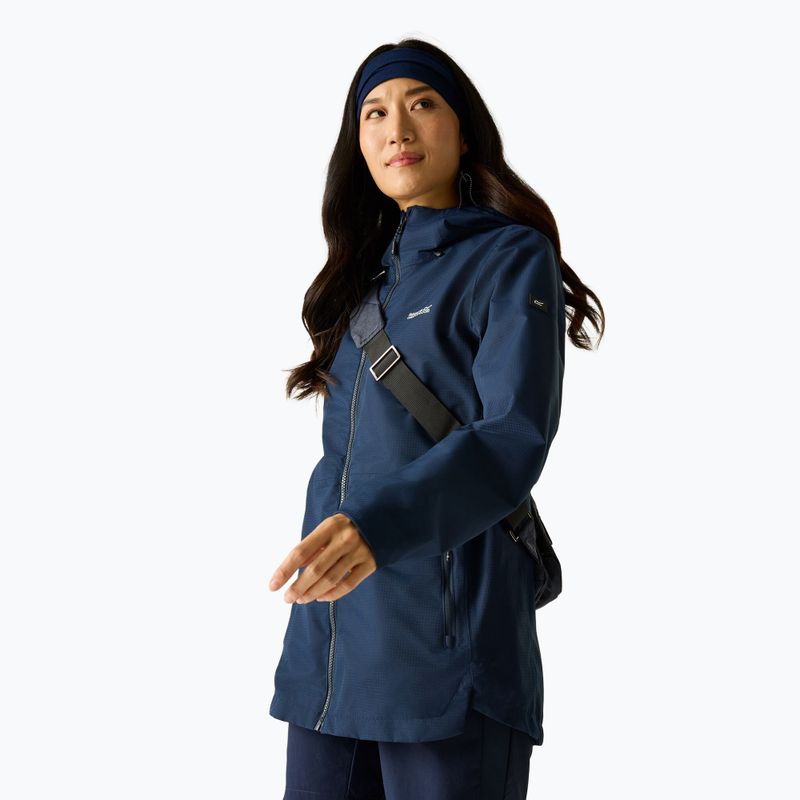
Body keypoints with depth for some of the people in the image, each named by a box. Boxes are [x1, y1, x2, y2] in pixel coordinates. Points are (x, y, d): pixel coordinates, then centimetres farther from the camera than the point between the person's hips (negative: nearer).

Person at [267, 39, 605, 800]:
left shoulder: (512, 259, -2)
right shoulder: (363, 272, 17)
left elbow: (514, 439, -16)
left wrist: (380, 525, -32)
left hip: (446, 640, -6)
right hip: (330, 640, 6)